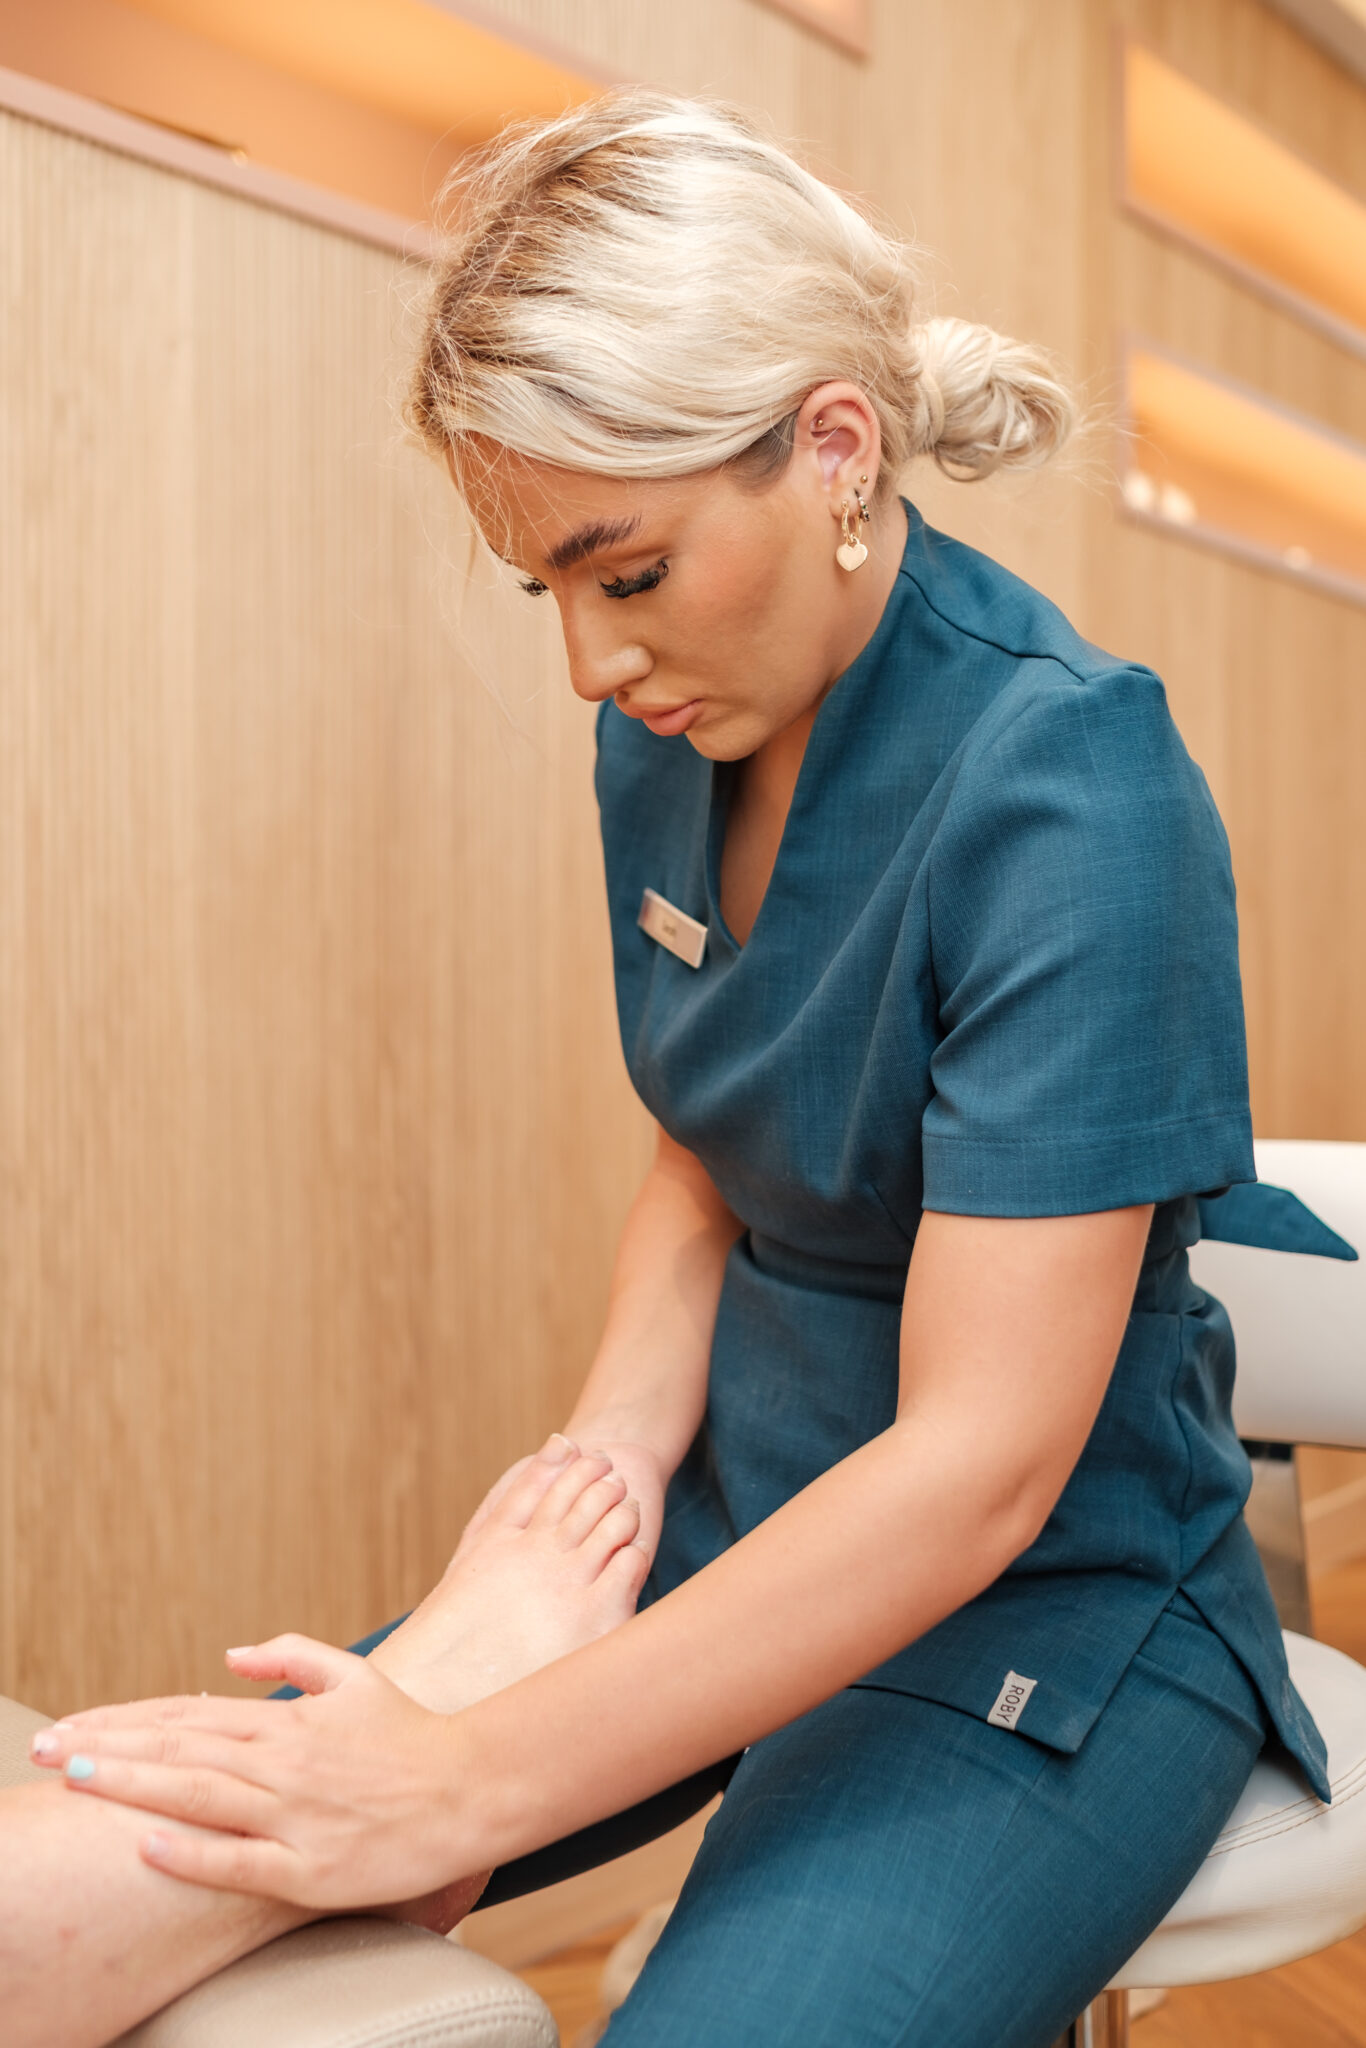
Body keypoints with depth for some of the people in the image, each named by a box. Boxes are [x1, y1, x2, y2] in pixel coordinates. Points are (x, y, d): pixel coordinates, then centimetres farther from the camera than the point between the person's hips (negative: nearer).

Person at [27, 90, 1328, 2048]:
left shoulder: (1070, 779, -24)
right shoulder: (667, 732, -1)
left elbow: (979, 1465, -27)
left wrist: (471, 1782, -28)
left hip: (1052, 1607, -5)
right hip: (747, 1519, 6)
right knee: (168, 1878, -5)